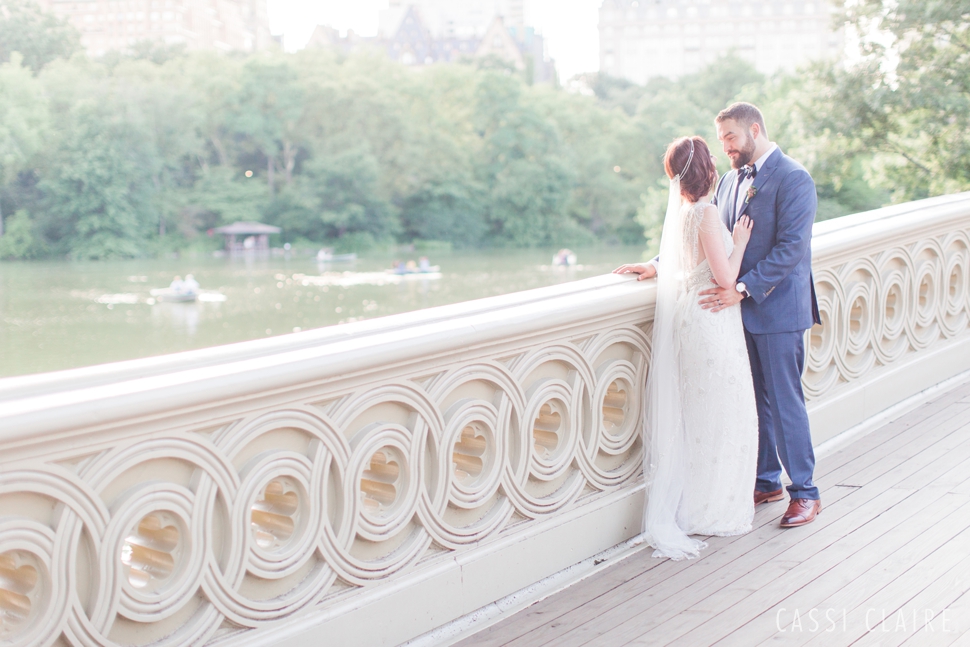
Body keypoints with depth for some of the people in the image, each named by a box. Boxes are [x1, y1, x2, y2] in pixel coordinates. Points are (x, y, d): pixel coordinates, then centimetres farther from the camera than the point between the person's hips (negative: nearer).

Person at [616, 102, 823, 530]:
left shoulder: (794, 180, -12)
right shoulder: (731, 180, 12)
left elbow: (790, 248, -20)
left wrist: (742, 288, -26)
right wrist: (660, 265, 6)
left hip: (778, 309, -7)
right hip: (741, 309, 7)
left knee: (785, 402, 0)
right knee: (755, 400, 14)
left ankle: (805, 492, 12)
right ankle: (766, 481, 27)